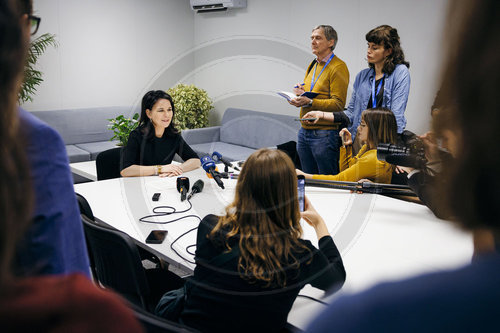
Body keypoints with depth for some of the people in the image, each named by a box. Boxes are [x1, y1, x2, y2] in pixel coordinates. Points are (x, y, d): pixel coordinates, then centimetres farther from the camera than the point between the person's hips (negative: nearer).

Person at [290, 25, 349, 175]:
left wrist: (309, 102, -26)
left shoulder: (338, 67, -10)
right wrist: (301, 92, 3)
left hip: (325, 133, -8)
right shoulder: (313, 65, 16)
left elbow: (338, 104, -16)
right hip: (304, 131, 8)